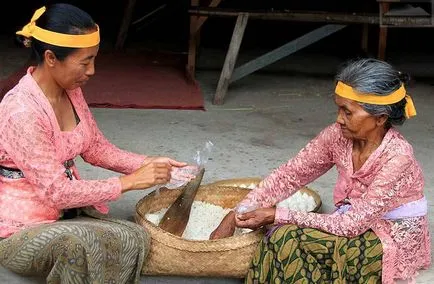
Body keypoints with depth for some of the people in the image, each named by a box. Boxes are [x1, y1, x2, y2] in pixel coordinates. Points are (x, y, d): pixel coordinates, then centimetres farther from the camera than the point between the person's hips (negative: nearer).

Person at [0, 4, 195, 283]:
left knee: (135, 237, -17)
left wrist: (148, 163, -4)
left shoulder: (71, 92, 0)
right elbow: (57, 192, -26)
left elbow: (96, 148, 11)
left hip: (64, 212, 8)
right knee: (80, 241, -37)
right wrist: (130, 181, -23)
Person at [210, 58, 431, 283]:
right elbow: (289, 175, -2)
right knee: (282, 238, -23)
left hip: (396, 243, -6)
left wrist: (277, 216, -27)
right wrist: (236, 215, -12)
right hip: (360, 229, 6)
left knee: (288, 239, -26)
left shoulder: (397, 157, -26)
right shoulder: (338, 136, -8)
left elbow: (353, 223, -27)